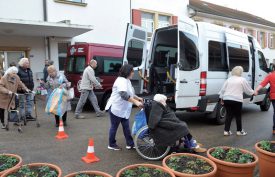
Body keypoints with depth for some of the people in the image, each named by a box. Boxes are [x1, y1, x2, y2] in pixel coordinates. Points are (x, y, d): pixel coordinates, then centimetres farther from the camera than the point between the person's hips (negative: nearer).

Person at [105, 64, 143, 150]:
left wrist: (138, 98, 11)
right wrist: (135, 102, -37)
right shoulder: (121, 80, -21)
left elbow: (130, 93, 23)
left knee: (126, 126, 11)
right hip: (115, 108, -9)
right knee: (114, 126, 4)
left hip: (123, 109, 9)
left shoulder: (127, 80, 11)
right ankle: (111, 145, 19)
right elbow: (124, 95, -35)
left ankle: (130, 144, 18)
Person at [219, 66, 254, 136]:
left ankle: (226, 130, 10)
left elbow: (223, 89, 10)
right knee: (238, 115, 9)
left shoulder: (229, 79, 12)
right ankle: (239, 131, 21)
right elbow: (248, 90, 10)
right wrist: (253, 92, 29)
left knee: (229, 115, 11)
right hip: (236, 100, -4)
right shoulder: (242, 80, 0)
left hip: (226, 99, 4)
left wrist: (221, 98, 17)